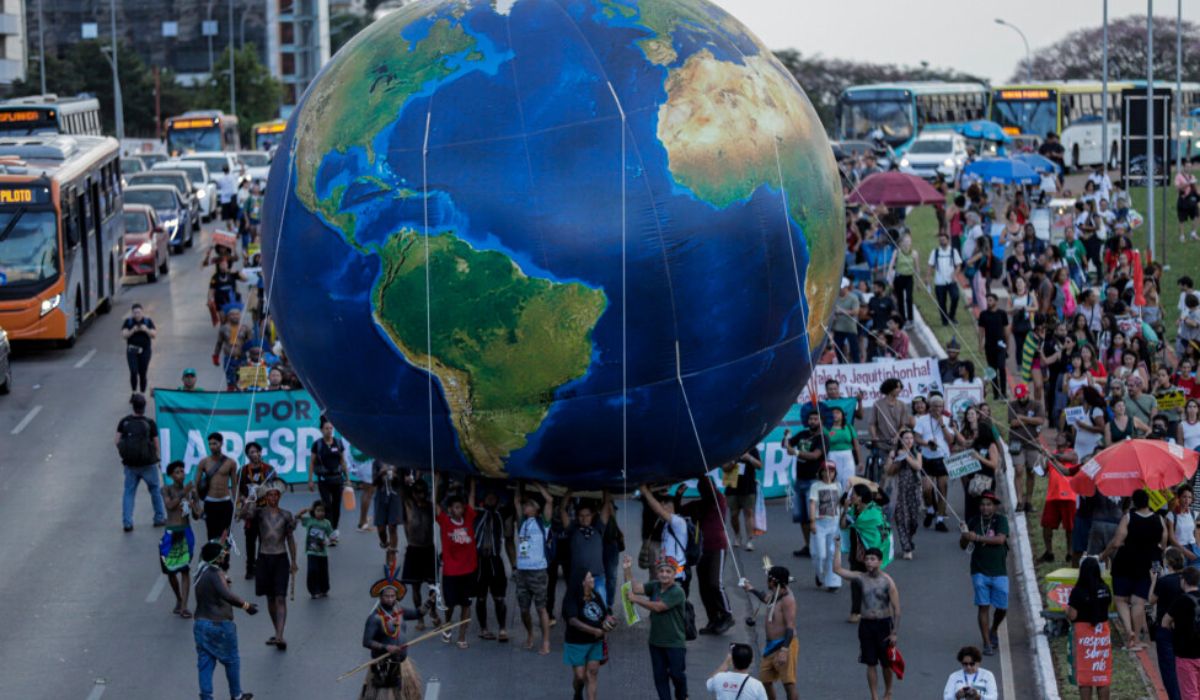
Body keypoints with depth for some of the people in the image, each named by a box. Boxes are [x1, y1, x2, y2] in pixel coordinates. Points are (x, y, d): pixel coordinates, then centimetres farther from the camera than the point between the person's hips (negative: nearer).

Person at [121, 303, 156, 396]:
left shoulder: (148, 321, 2)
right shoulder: (128, 321, 1)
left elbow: (154, 334, -3)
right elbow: (123, 335, -5)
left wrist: (146, 330, -21)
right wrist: (133, 331, -21)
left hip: (144, 351, 1)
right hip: (132, 350, -1)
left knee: (143, 374, 2)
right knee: (133, 372, -15)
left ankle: (142, 394, 12)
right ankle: (134, 393, -2)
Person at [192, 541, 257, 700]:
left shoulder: (201, 572, 9)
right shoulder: (216, 573, -18)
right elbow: (226, 594, -34)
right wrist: (246, 605, -29)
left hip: (200, 623, 7)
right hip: (219, 624, -7)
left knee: (205, 663, 7)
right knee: (231, 660, 11)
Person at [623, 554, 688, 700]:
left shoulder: (677, 592, -18)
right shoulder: (655, 586, 2)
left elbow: (658, 607, -22)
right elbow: (635, 587, -6)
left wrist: (635, 599, -15)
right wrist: (627, 570, -20)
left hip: (675, 643, -5)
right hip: (656, 642, 5)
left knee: (677, 674, 5)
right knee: (660, 676, 9)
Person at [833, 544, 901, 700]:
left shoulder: (887, 581, -11)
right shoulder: (861, 578, -1)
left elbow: (896, 608, -9)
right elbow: (837, 569, -4)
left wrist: (895, 632, -13)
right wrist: (838, 547, -10)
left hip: (883, 624, -3)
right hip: (866, 624, 3)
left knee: (886, 662, 10)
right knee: (871, 663, 5)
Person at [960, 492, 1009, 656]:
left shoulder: (1001, 520, -4)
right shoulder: (973, 522, 2)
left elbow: (1000, 539, -20)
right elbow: (963, 545, 3)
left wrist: (977, 538, -24)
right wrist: (965, 537, -20)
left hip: (999, 572, 0)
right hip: (979, 572, 1)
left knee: (1002, 608, 5)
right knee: (984, 607, -2)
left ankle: (993, 630, 35)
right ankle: (987, 644, 4)